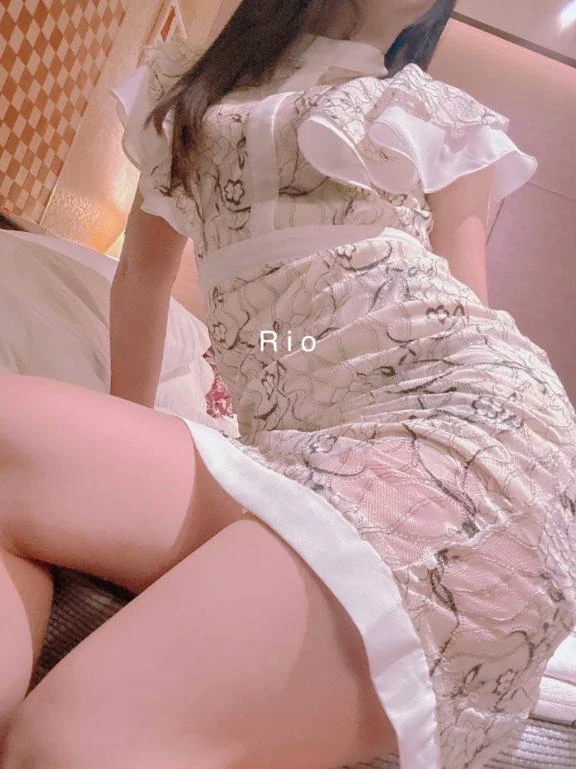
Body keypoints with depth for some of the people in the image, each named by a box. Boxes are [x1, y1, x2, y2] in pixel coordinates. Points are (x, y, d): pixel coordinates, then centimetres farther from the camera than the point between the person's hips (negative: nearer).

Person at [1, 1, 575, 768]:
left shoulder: (448, 119, 22)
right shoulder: (186, 88, 29)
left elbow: (467, 305, 13)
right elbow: (142, 276, 28)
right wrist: (127, 442, 26)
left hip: (465, 424, -3)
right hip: (297, 469, 4)